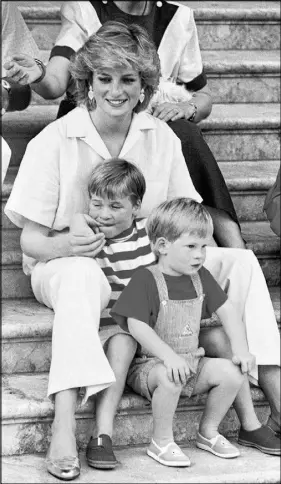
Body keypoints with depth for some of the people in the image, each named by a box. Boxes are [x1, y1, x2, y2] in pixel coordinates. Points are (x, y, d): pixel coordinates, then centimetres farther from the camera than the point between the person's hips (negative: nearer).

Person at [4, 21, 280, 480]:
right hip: (67, 267, -5)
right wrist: (62, 245, -33)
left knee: (240, 262, -11)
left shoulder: (162, 138, 2)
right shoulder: (54, 141, -11)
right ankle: (64, 431, -51)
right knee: (81, 275, -42)